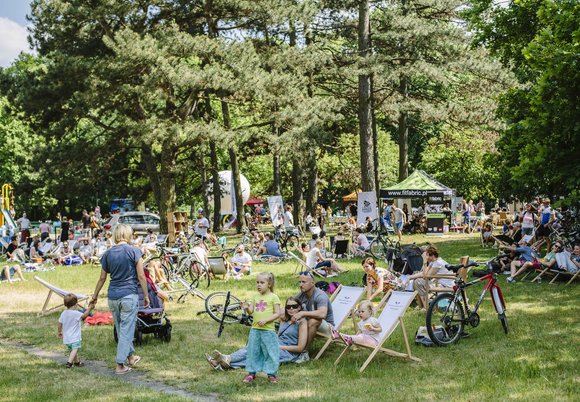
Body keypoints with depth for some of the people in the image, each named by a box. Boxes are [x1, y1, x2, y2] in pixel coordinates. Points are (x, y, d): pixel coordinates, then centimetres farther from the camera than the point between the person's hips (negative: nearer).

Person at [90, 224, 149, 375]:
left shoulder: (108, 254, 6)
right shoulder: (134, 251, -7)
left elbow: (102, 278, 11)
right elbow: (141, 276, -8)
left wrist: (95, 296, 23)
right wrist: (146, 296, 0)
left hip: (113, 296, 5)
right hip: (129, 295, -5)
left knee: (121, 329, 18)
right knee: (126, 330, 0)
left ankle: (131, 356, 32)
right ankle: (120, 365, -1)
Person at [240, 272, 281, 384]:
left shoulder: (273, 297, -4)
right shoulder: (255, 296, 9)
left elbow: (277, 313, -7)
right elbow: (251, 311, 4)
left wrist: (265, 320, -18)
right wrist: (246, 308, -18)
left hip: (268, 330, -4)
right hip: (255, 329, 5)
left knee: (270, 352, 1)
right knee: (253, 351, 10)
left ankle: (272, 374, 12)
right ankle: (251, 372, 20)